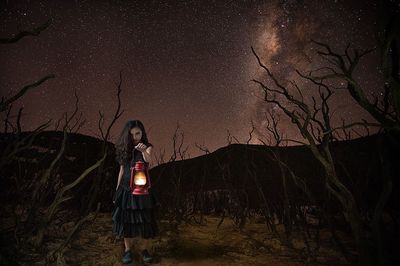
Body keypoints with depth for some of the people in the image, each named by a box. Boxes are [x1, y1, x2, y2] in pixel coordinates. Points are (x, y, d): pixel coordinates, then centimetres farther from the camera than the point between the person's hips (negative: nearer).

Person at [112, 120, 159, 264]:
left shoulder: (147, 146, -5)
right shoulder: (125, 148, 3)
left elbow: (148, 159, -28)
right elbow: (122, 170, 9)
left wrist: (143, 151, -50)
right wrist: (117, 190, 11)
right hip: (126, 188, 3)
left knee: (145, 219, 2)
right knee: (125, 219, 5)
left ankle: (145, 250, 18)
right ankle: (128, 250, 22)